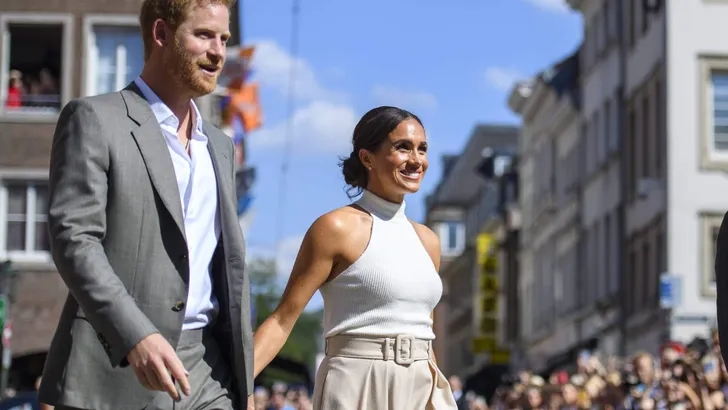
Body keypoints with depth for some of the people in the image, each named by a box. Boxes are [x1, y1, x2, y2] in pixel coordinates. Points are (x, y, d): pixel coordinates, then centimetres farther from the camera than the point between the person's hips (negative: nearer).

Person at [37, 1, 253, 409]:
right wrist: (135, 337, -25)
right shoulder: (94, 119, -1)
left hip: (207, 374, 6)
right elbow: (73, 238, -13)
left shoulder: (221, 147, 20)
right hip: (115, 375, -6)